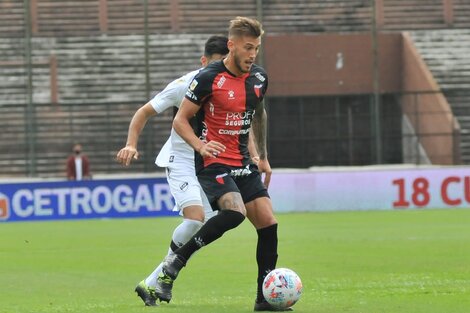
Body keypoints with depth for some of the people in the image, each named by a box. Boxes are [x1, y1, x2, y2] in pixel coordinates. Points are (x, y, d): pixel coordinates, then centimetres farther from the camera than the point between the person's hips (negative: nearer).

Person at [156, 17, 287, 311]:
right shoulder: (209, 78, -13)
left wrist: (264, 157, 26)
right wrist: (201, 145, -25)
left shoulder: (259, 78, 6)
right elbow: (180, 120, -8)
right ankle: (176, 261, -15)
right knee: (235, 212, -30)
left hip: (243, 163, 7)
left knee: (268, 222, -4)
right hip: (213, 163, -7)